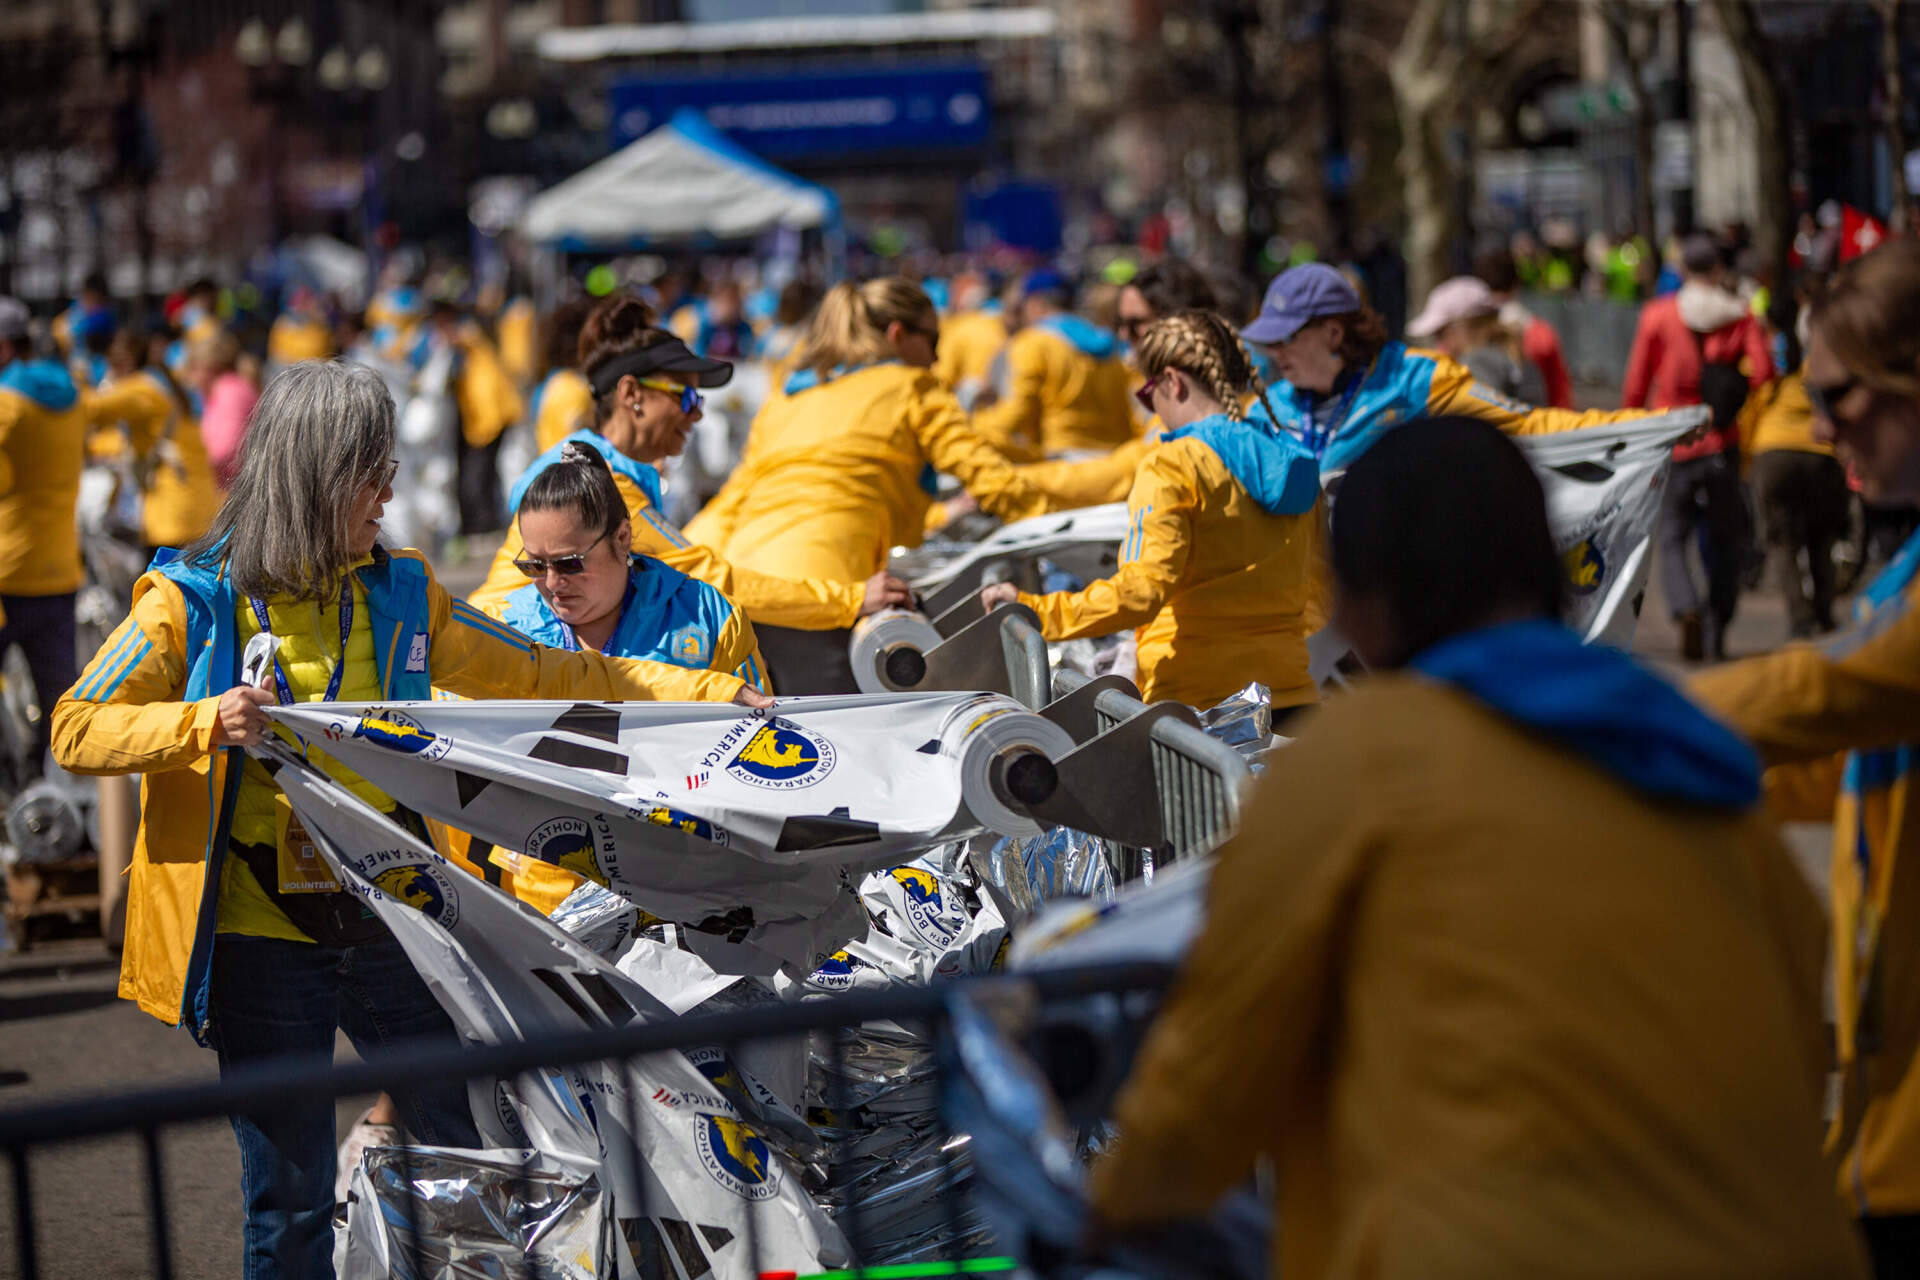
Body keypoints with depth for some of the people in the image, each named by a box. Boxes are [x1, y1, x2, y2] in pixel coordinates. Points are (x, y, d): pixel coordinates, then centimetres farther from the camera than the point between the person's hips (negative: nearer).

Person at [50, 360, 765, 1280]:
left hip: (390, 925, 4)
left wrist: (709, 693, 8)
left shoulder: (400, 593, 9)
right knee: (290, 1205, 3)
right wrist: (202, 724, -23)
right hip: (262, 937, -4)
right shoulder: (194, 601, -4)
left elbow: (545, 677, 13)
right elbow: (76, 732, -6)